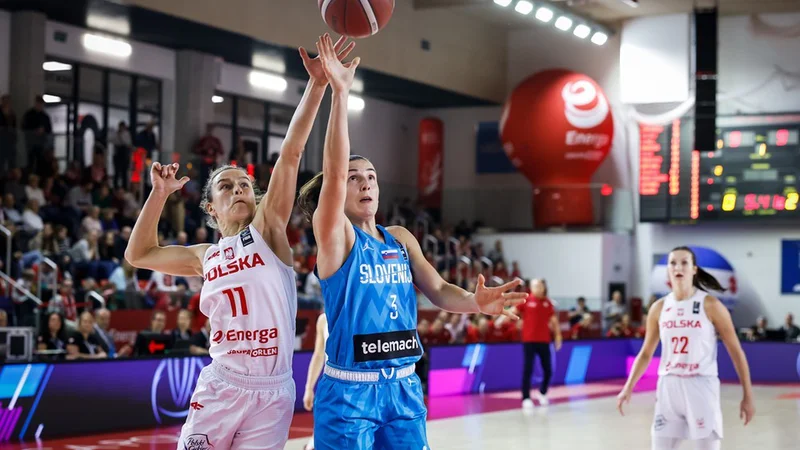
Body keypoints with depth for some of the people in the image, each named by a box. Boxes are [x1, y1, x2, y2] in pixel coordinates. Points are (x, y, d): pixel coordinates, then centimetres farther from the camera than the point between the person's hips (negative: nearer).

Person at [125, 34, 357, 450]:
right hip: (220, 387, 2)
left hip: (272, 392, -2)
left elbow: (291, 153, -9)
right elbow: (138, 254, 24)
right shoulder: (205, 258, 12)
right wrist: (159, 193, 15)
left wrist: (317, 83, -19)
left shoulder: (268, 229, 1)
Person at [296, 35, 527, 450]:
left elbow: (438, 290, 6)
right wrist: (339, 92, -27)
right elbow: (334, 173, -20)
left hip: (403, 387, 5)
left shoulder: (401, 238, 11)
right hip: (348, 389, -5)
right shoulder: (335, 237, -5)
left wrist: (474, 302, -17)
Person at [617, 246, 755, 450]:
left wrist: (748, 396, -5)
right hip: (668, 387, 4)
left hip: (701, 386, -4)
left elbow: (736, 351, -3)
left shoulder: (710, 305, -6)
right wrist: (628, 387, 6)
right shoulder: (659, 308, 6)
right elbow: (646, 353, 16)